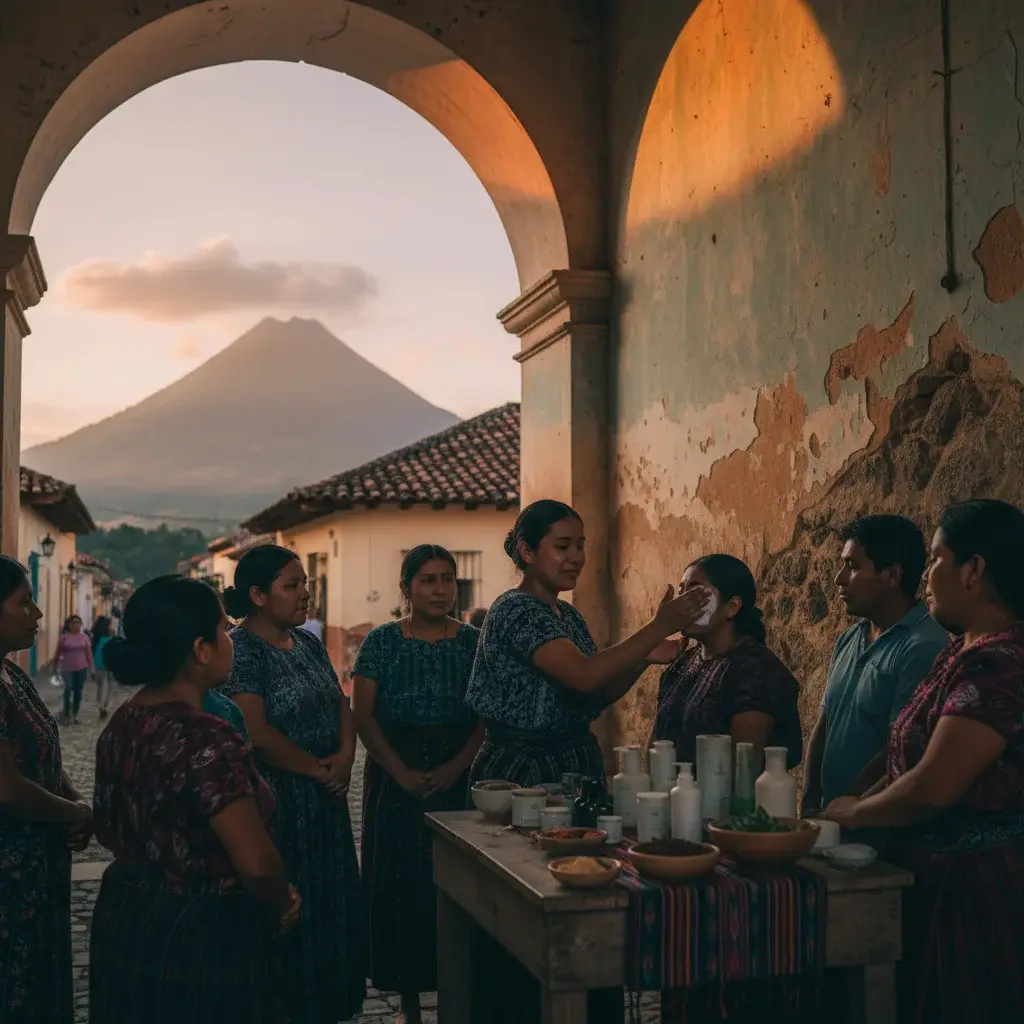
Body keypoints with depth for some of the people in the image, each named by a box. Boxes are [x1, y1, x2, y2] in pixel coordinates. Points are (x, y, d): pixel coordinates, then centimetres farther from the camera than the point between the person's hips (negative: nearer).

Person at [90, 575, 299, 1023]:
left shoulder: (121, 724, 2)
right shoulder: (206, 739, -25)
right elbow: (256, 864, -29)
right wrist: (284, 902, -10)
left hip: (123, 923, 8)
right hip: (197, 937, -8)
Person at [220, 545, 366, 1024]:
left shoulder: (308, 642, 10)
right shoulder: (242, 649, -15)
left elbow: (341, 705, 14)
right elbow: (257, 734, -22)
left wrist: (346, 755, -5)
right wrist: (318, 769, -12)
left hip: (325, 801, 8)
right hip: (274, 802, -8)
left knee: (329, 907, 13)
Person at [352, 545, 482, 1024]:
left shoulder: (473, 642, 4)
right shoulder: (381, 641, 2)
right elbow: (363, 715, -3)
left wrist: (457, 766, -13)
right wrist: (402, 772, -13)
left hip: (458, 776, 0)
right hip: (394, 777, 0)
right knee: (398, 882, 2)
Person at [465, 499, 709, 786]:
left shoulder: (569, 615, 11)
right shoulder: (514, 610, -16)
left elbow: (598, 696, 11)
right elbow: (584, 676, -27)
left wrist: (643, 659, -5)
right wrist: (660, 626, -24)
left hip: (580, 763, 8)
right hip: (523, 770, -8)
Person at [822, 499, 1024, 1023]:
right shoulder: (963, 653, 11)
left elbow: (932, 788, -25)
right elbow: (908, 759, 15)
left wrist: (855, 812, -9)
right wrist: (857, 807, 1)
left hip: (972, 892, -9)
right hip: (935, 880, 9)